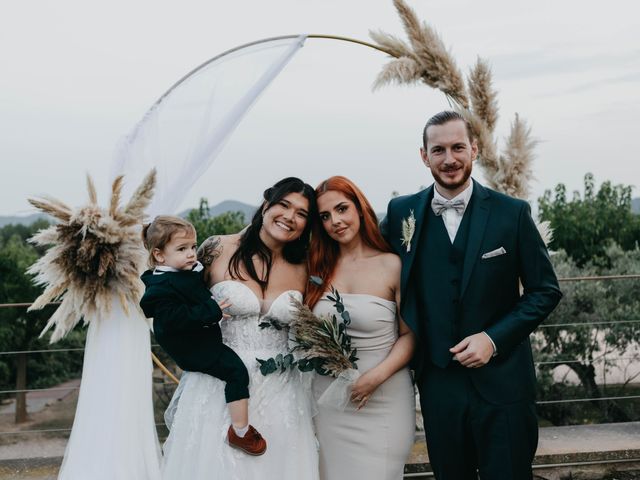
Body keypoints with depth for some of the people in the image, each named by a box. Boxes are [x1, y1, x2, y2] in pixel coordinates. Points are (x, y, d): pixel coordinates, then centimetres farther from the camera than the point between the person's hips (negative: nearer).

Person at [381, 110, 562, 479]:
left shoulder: (512, 213, -4)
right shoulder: (402, 213, 1)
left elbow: (545, 290, -1)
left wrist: (494, 338, -13)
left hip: (502, 382, -2)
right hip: (438, 382, 2)